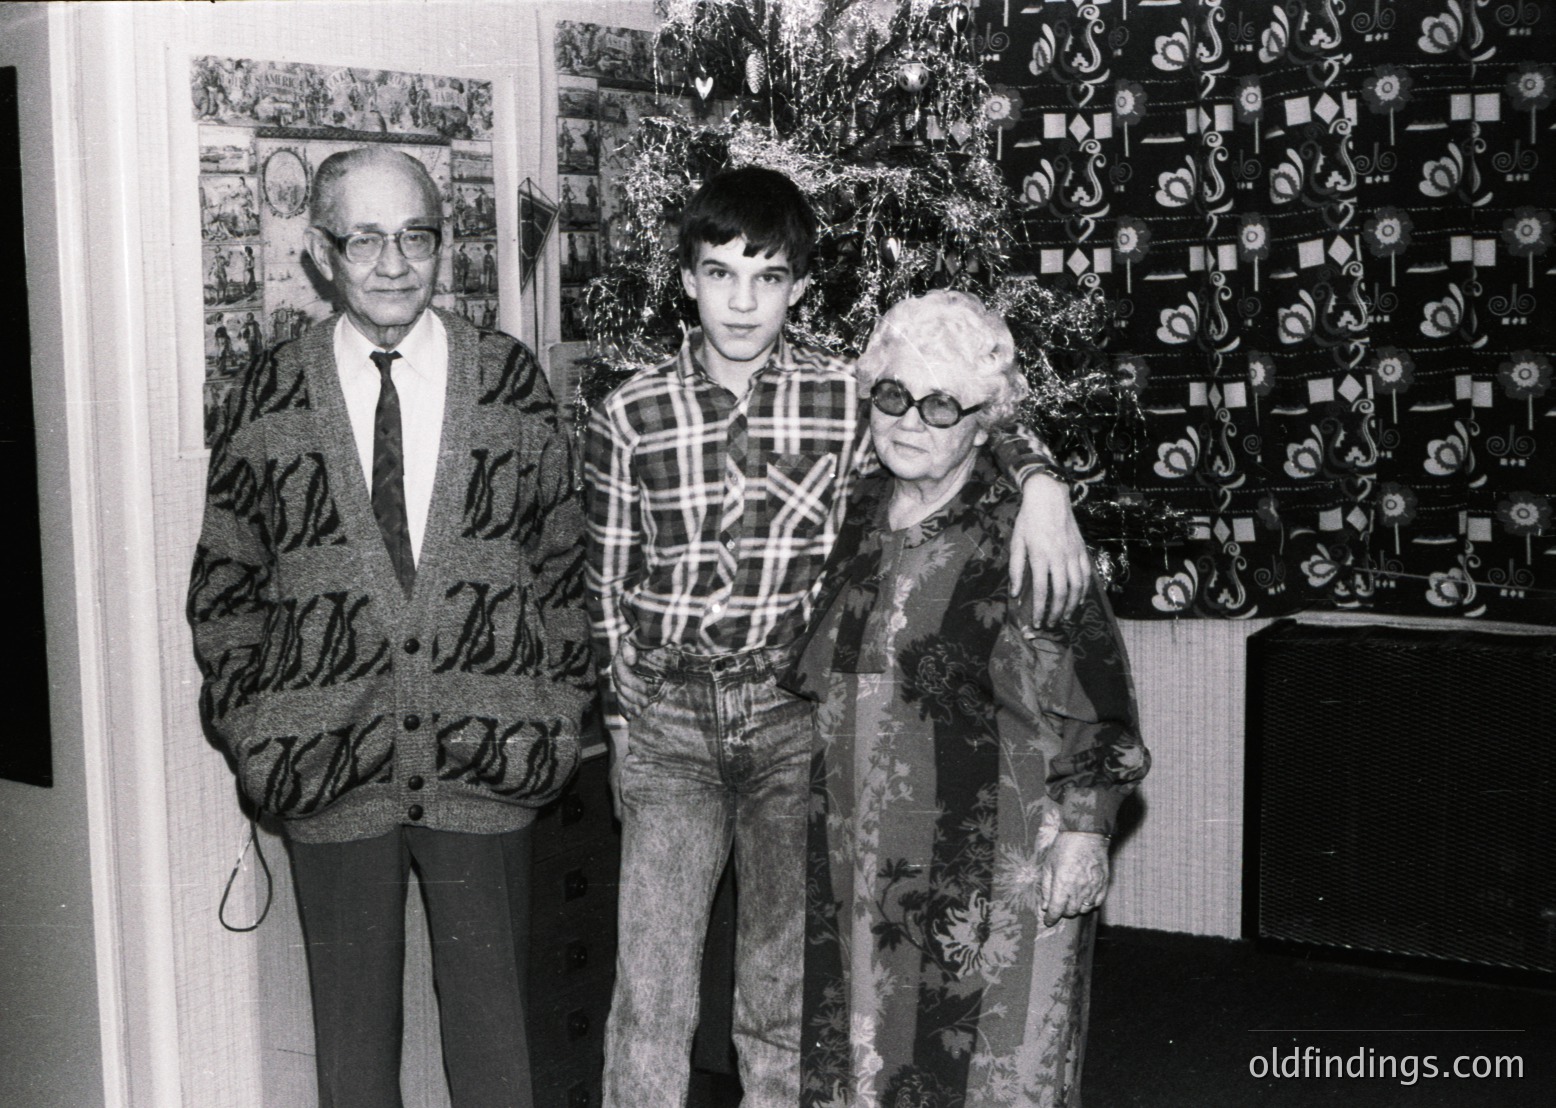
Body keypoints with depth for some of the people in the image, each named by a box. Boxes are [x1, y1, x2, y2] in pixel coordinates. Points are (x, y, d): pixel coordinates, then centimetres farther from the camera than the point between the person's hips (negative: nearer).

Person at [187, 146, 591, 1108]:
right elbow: (223, 585, 5)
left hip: (490, 768, 0)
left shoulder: (513, 382, 1)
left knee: (492, 1019, 13)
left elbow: (563, 562, 4)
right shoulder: (271, 400, 0)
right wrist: (254, 731, -1)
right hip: (329, 775, 0)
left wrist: (557, 715, 0)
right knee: (351, 1027, 13)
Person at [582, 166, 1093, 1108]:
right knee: (650, 990, 2)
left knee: (787, 988, 10)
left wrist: (1043, 485, -15)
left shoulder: (849, 399, -3)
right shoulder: (628, 418, -1)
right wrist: (625, 715, 4)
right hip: (667, 721, 0)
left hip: (797, 718, 0)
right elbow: (608, 586, 6)